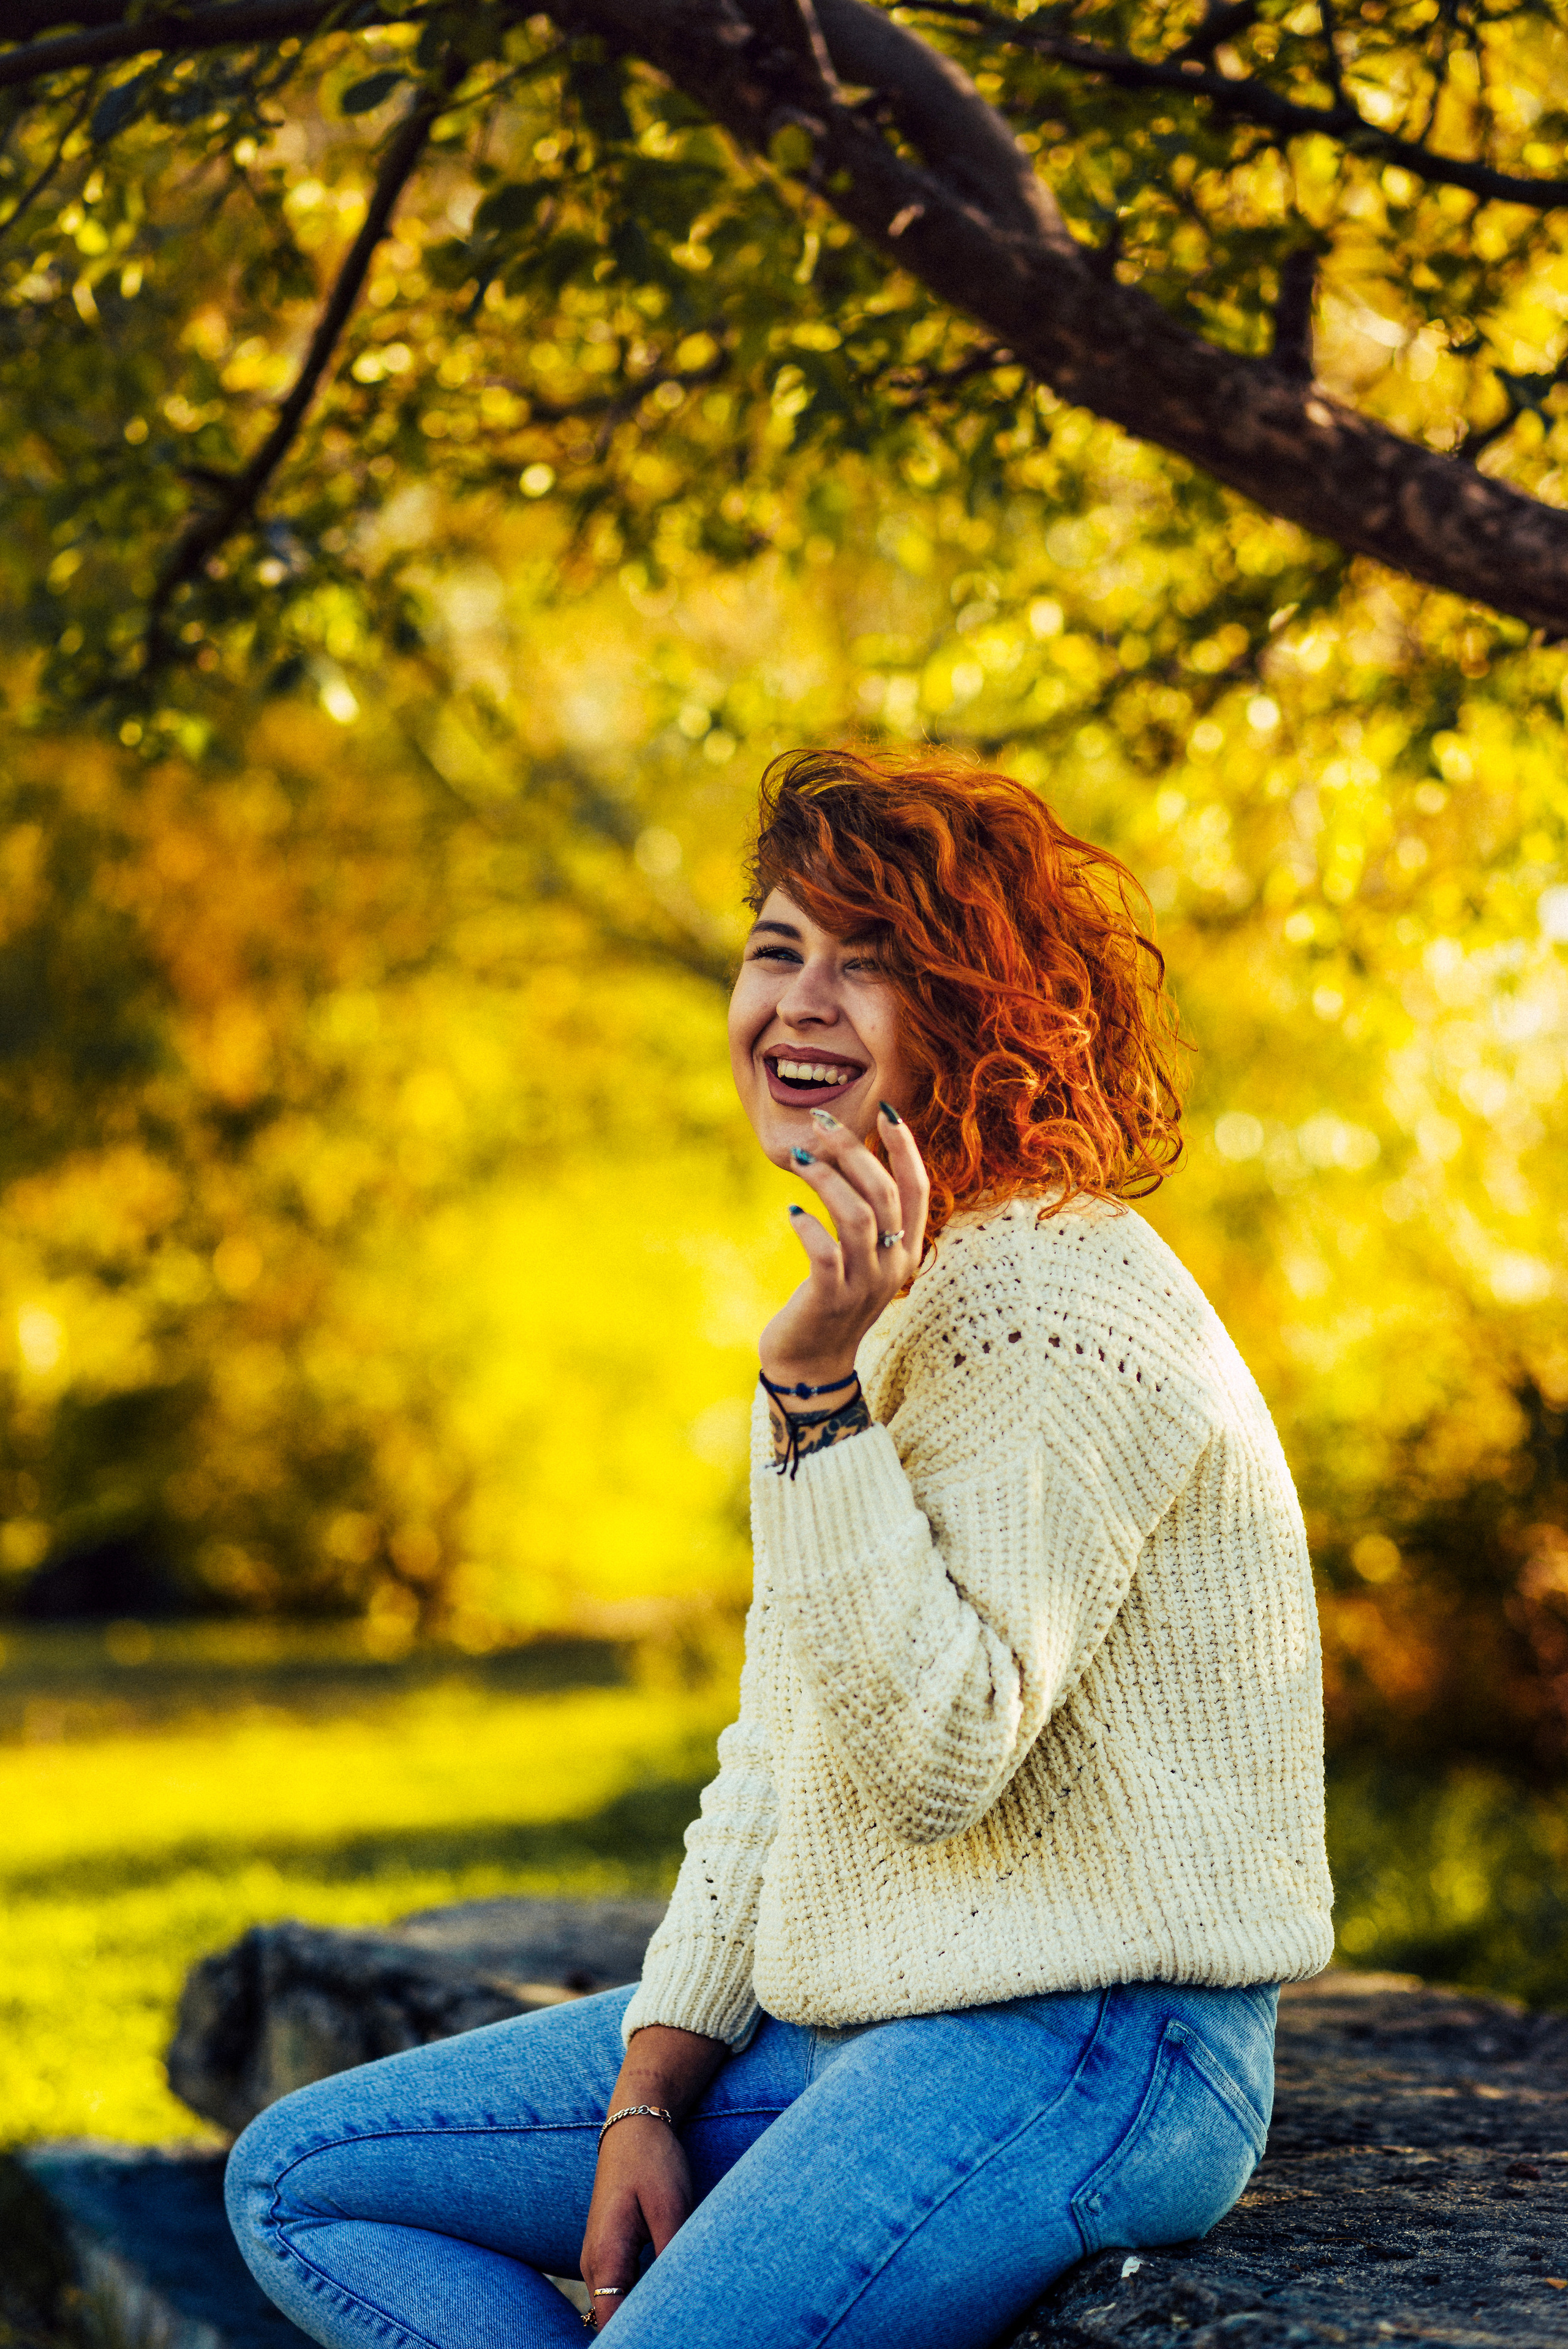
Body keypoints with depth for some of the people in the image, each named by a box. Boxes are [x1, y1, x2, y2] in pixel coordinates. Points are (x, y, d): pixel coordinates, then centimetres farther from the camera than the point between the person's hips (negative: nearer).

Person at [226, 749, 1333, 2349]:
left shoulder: (1057, 1307, -18)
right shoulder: (875, 1293, 13)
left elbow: (933, 1762, -24)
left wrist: (819, 1385, -28)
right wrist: (653, 2090, 6)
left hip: (1084, 2045, -10)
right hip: (842, 2022, 10)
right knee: (299, 2183, 8)